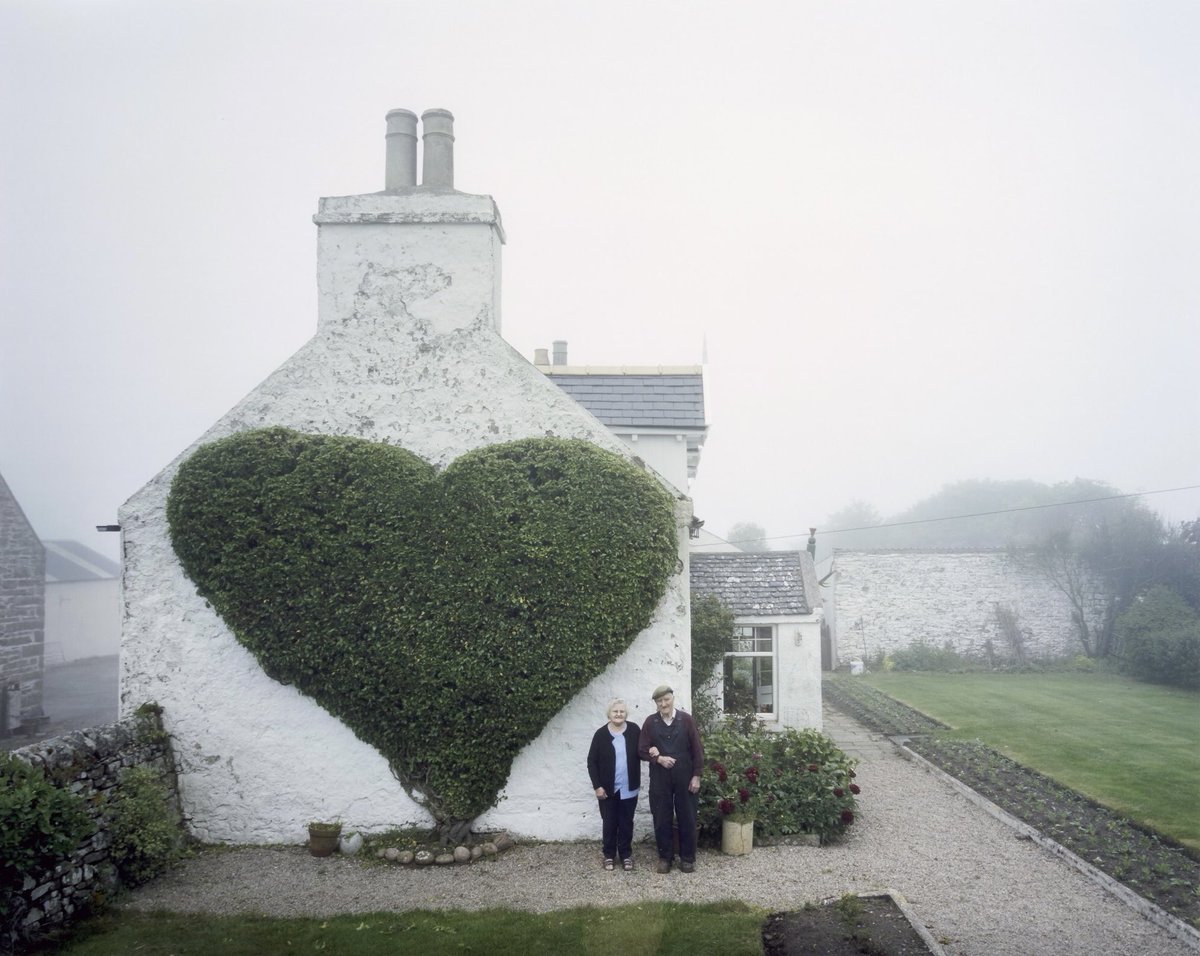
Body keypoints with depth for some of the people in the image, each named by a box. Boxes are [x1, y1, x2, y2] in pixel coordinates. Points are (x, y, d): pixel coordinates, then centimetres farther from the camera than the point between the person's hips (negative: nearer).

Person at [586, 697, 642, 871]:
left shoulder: (634, 730, -2)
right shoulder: (601, 734, -5)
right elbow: (592, 762, -3)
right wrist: (597, 786, -9)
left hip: (629, 788, 1)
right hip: (608, 789, -1)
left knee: (626, 823, 10)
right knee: (609, 823, 9)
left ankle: (626, 855, 23)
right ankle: (609, 855, 23)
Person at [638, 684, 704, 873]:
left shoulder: (686, 719, -3)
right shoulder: (650, 722, 0)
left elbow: (697, 749, -1)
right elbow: (642, 750, 0)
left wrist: (696, 775, -5)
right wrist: (658, 759, -17)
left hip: (685, 777, -1)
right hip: (659, 778, 1)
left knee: (687, 818, 5)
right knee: (662, 818, 6)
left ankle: (688, 857, 18)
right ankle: (665, 857, 19)